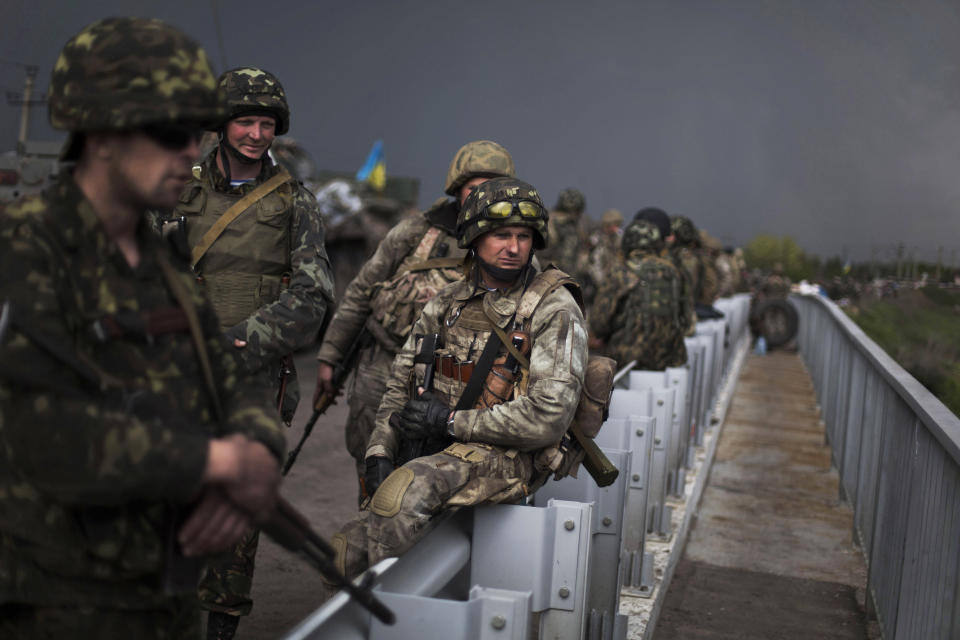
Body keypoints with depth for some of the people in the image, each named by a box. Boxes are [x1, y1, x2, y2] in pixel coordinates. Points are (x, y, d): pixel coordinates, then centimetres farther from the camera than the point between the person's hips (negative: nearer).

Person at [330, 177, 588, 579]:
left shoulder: (555, 310, -6)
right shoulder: (449, 303, 12)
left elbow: (548, 417, -17)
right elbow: (401, 383, 16)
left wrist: (452, 421, -14)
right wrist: (380, 452, 0)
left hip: (505, 457, -6)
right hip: (434, 453, 6)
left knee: (408, 487, -33)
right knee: (345, 549, -10)